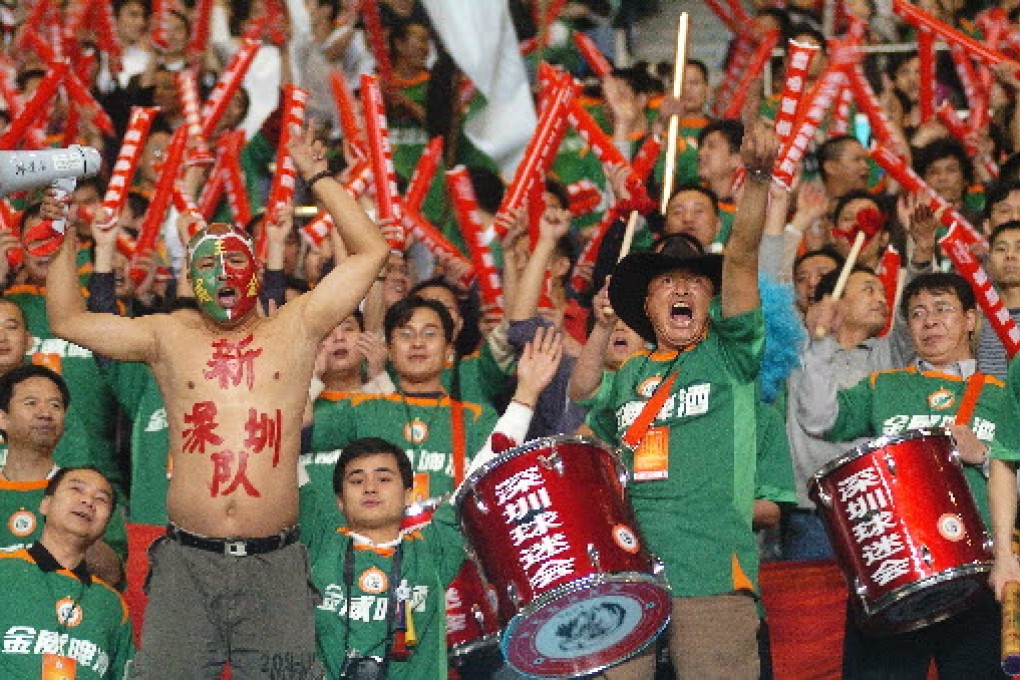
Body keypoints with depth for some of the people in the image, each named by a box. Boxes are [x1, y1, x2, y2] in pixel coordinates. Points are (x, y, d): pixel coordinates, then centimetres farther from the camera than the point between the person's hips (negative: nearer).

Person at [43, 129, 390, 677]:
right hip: (186, 564, 1)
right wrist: (65, 240, 12)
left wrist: (317, 178, 12)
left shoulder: (295, 329, 10)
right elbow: (67, 320, 17)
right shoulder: (169, 337, 14)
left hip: (275, 566, -1)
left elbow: (370, 251, 9)